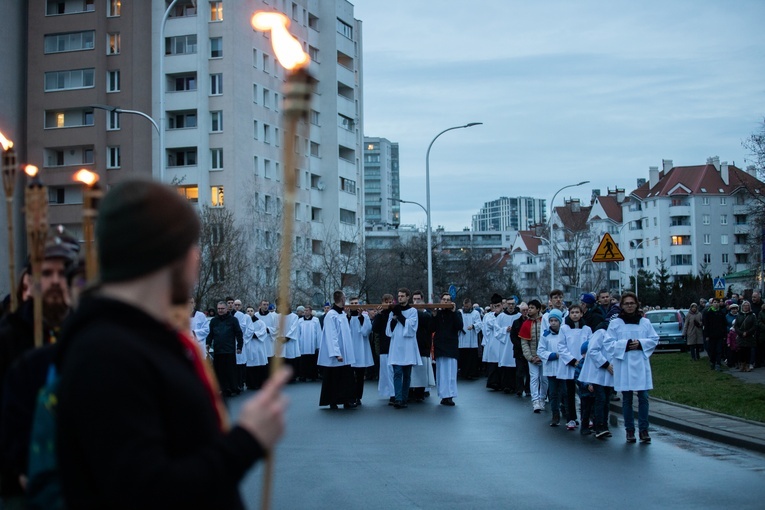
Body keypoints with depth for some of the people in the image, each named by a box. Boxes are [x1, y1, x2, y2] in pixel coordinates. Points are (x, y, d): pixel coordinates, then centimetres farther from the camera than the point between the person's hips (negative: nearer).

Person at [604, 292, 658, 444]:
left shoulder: (645, 322, 7)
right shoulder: (615, 323, 2)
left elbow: (654, 339, 7)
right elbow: (608, 343, -3)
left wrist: (641, 343, -10)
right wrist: (625, 344, -14)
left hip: (641, 365, 1)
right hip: (623, 366, -1)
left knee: (643, 398, -3)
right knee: (627, 399, 4)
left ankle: (643, 429, 4)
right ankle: (630, 430, 13)